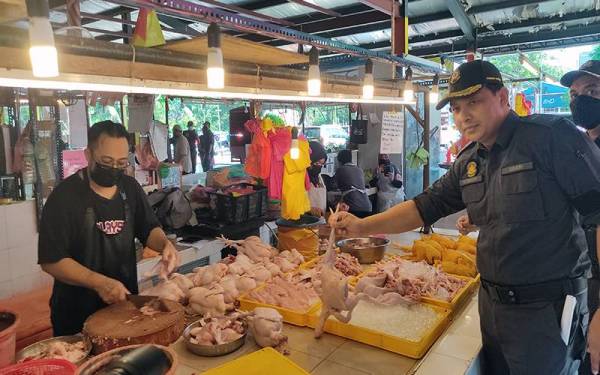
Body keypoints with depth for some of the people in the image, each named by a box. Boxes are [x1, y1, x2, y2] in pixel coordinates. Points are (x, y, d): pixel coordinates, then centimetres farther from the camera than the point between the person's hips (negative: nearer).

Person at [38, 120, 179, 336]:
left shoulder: (130, 187, 0)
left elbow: (149, 229, 9)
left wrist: (164, 243, -13)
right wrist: (99, 283, -29)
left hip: (126, 302, 5)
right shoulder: (65, 196, -16)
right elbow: (51, 260, -18)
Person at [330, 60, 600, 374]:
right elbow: (427, 206, 6)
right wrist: (361, 226, -3)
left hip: (548, 306, -7)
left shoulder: (551, 136, -15)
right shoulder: (468, 162, 5)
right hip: (492, 301, 7)